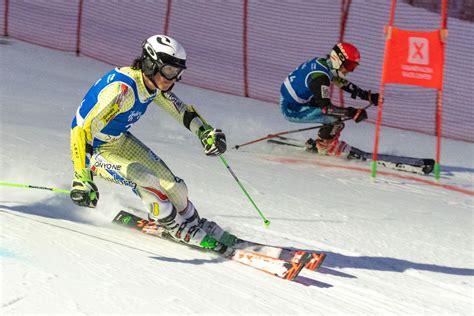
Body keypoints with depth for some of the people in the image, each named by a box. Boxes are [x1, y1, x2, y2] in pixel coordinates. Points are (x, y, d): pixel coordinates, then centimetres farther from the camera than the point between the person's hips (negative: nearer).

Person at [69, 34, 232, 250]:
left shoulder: (155, 85, -11)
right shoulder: (122, 89, -36)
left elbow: (182, 110, 9)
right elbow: (82, 129, -41)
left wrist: (205, 132, -5)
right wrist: (82, 178, -47)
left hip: (119, 140, 7)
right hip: (94, 150, -7)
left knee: (169, 181, 3)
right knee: (146, 181, -24)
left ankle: (192, 222, 30)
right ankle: (181, 231, -2)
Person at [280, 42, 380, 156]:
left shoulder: (322, 62, 0)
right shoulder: (320, 77, -28)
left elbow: (344, 83, 11)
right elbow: (325, 107, -31)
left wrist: (369, 96, 5)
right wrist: (353, 113, -32)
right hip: (292, 111, -10)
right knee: (337, 118, -17)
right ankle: (323, 146, 4)